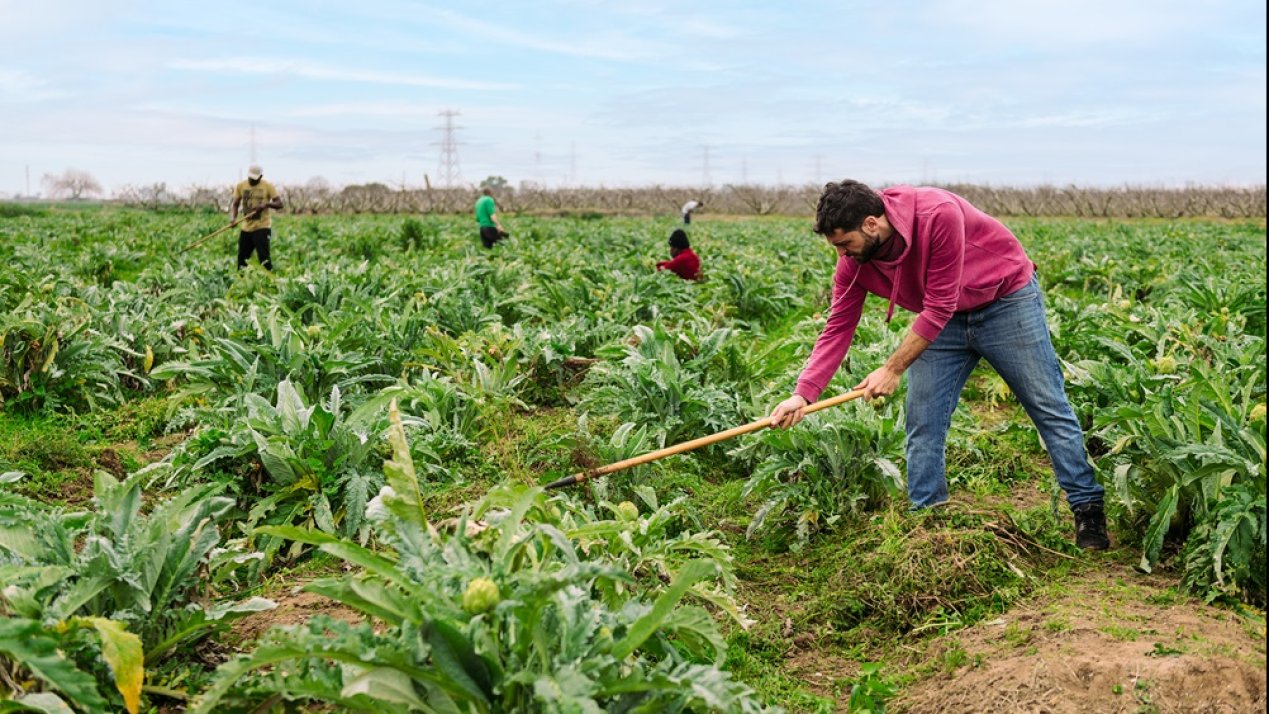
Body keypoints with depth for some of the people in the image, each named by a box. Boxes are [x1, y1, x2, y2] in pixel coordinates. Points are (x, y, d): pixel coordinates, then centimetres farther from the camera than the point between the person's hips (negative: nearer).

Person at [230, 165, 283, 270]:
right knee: (242, 257, 10)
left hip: (262, 227, -4)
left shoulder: (268, 186, -3)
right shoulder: (240, 186, 5)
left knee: (263, 257, -10)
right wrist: (233, 217, -14)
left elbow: (279, 204, -4)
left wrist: (267, 204, -24)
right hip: (246, 228, 4)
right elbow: (234, 204, 4)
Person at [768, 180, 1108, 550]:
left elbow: (938, 308, -31)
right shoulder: (853, 262, -16)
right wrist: (803, 394, -23)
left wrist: (893, 369, -28)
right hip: (943, 321, 5)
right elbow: (838, 329, -12)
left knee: (1049, 407, 1)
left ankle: (1088, 510, 13)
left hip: (1007, 300, -5)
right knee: (922, 422, -1)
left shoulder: (938, 214, -34)